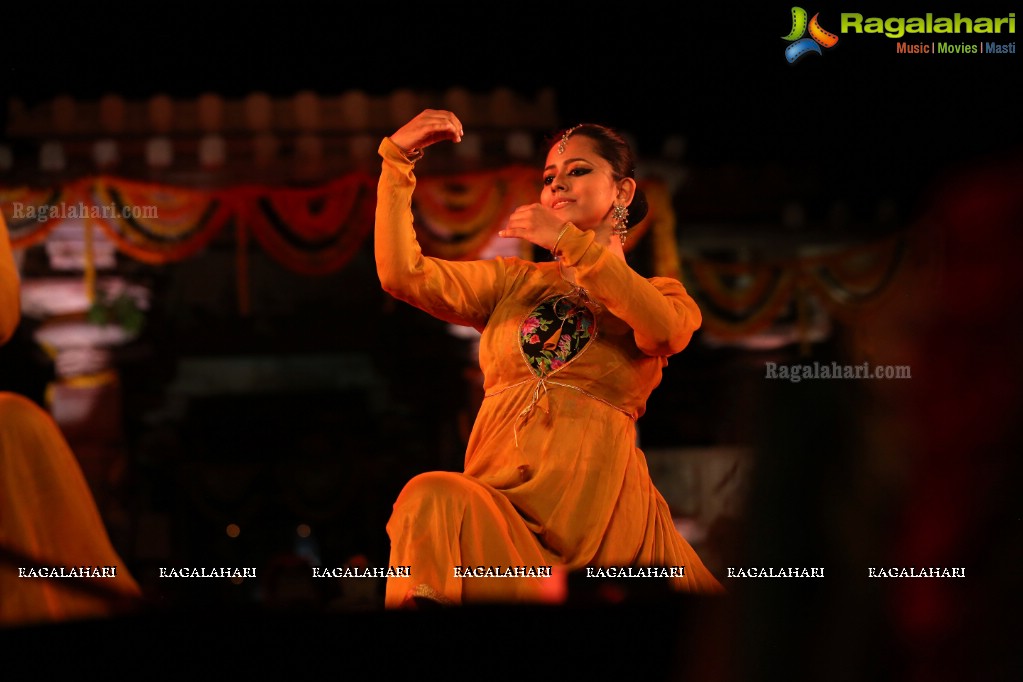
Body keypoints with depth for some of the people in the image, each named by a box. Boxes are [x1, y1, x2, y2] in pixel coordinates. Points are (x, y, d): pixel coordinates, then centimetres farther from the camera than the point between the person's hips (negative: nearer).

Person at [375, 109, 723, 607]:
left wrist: (569, 241, -11)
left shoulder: (661, 294, 16)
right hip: (500, 492, 1)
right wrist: (397, 158, 2)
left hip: (599, 500, -1)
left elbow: (664, 332, -10)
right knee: (434, 498, -30)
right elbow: (402, 274, 9)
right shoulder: (514, 281, 24)